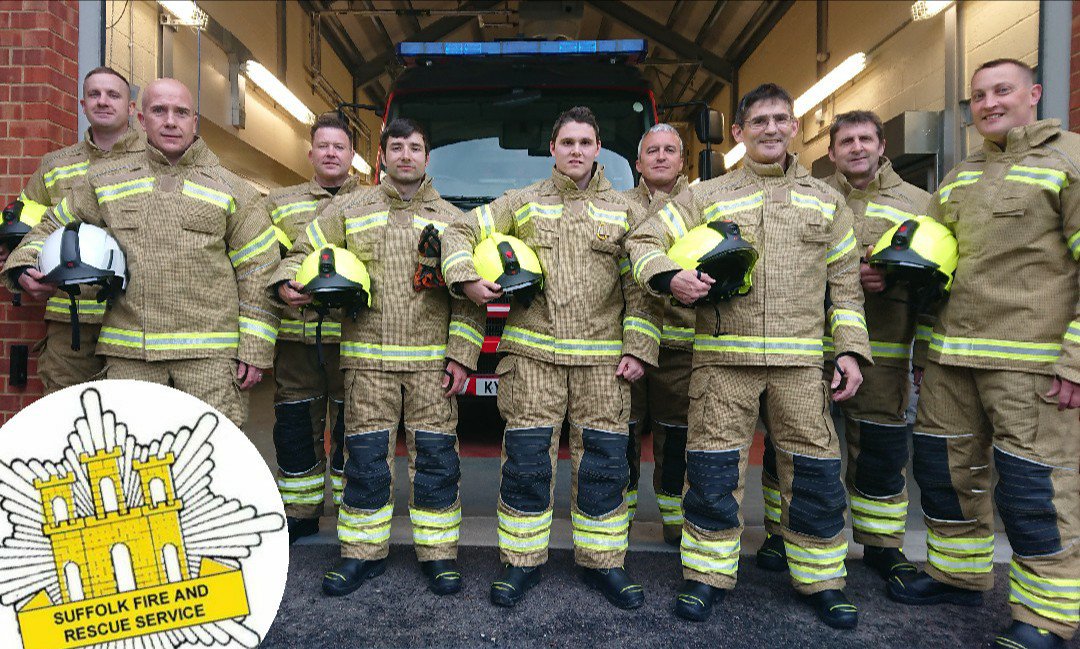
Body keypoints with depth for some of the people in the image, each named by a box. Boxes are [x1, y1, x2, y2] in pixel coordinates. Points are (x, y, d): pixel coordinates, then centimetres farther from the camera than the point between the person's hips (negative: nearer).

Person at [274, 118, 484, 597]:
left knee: (435, 457, 2)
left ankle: (438, 554, 16)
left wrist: (461, 355, -3)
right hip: (367, 359, 1)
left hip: (431, 360, 0)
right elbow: (304, 252, 14)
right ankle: (363, 553, 20)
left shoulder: (450, 219, 9)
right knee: (365, 458, 5)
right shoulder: (349, 210, 11)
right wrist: (286, 283, -9)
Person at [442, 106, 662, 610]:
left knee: (603, 462, 3)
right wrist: (465, 279, -8)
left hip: (602, 358, 1)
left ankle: (602, 561, 20)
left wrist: (638, 349, -1)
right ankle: (522, 561, 17)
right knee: (526, 462, 1)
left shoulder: (624, 211, 12)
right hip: (532, 352, 0)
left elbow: (641, 286, 8)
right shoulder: (522, 203, 12)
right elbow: (461, 232, 11)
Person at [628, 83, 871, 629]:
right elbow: (643, 242, 4)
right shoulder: (708, 196, 9)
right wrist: (671, 279, -16)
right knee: (712, 470, 1)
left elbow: (845, 285, 15)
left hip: (800, 362, 2)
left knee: (815, 472, 4)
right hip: (723, 357, -1)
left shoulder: (825, 200, 16)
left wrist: (851, 350, 5)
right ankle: (708, 575, 18)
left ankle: (821, 581, 24)